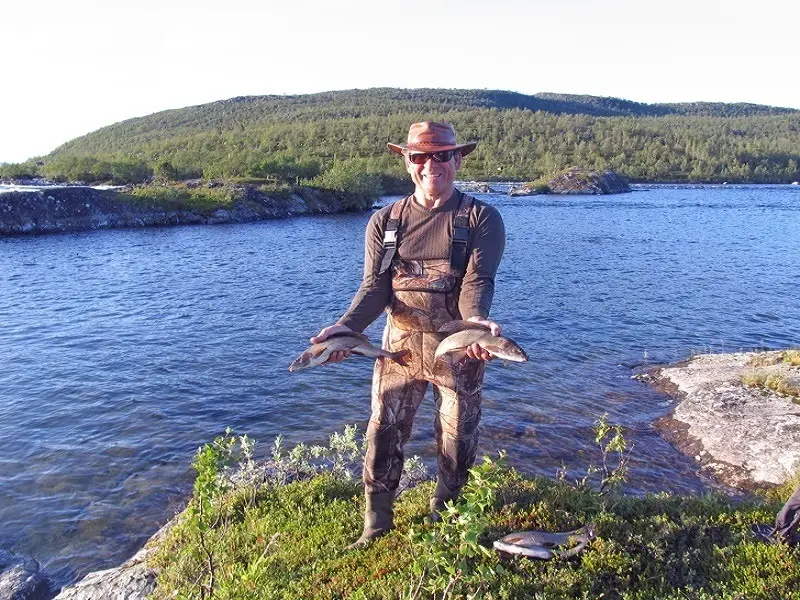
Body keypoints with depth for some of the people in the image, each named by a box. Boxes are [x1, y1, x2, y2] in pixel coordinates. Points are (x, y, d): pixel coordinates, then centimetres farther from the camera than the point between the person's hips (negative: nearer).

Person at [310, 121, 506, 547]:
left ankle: (444, 522, 34)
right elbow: (374, 285, -3)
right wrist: (347, 325, -22)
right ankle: (376, 525, 26)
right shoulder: (384, 221, 5)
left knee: (457, 440, 11)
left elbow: (477, 282, -14)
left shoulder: (482, 219, -3)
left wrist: (477, 321, -36)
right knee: (383, 432, 7)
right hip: (399, 345, 2)